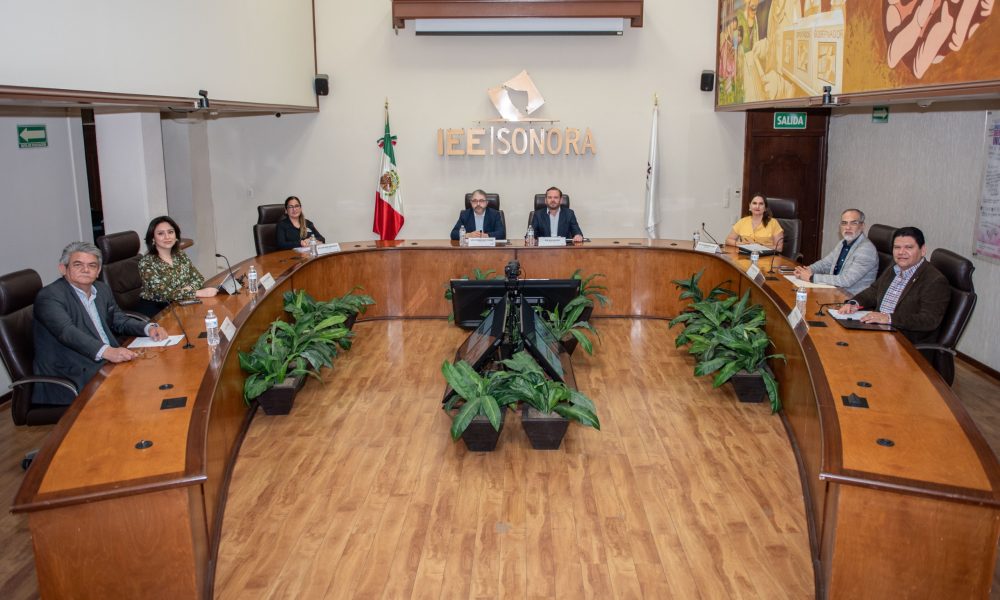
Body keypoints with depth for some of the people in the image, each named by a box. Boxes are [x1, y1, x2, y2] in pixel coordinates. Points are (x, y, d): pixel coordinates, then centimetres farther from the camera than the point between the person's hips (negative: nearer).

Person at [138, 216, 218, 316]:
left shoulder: (180, 255, 5)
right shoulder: (146, 263, -13)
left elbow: (199, 279, 6)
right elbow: (163, 292, -22)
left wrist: (188, 288, -17)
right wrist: (198, 292, -28)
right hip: (154, 309, -6)